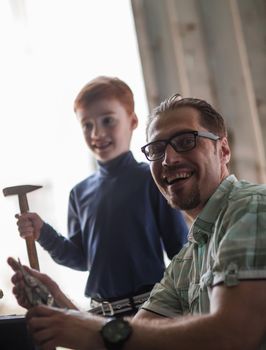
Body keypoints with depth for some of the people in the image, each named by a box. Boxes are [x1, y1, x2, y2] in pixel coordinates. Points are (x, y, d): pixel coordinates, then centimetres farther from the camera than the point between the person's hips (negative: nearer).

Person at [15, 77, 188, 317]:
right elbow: (82, 258, 12)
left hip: (152, 306, -5)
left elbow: (180, 247, -5)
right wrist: (43, 234, -1)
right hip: (102, 313, 5)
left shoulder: (152, 180, -6)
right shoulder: (80, 193, 9)